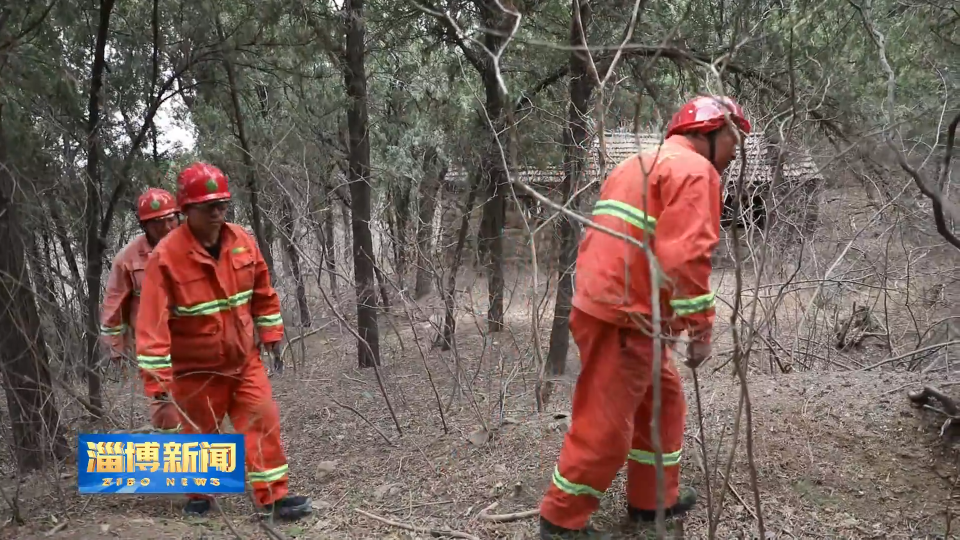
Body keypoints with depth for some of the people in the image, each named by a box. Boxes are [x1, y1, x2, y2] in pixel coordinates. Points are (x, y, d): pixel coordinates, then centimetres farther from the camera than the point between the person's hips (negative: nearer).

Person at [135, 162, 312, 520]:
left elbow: (263, 292, 7)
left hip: (244, 359, 3)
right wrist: (157, 373, -25)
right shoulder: (167, 255, -21)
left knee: (262, 421, -2)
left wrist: (271, 333, 10)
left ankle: (273, 496, 8)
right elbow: (153, 318, -23)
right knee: (199, 432, 14)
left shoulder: (242, 241, -6)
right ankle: (198, 494, 39)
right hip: (196, 368, -3)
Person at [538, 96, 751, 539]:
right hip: (624, 318, -10)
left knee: (661, 400, 22)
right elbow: (685, 256, -21)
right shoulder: (694, 169, -8)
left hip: (604, 305, 10)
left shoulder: (639, 164, 22)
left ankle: (653, 499, 34)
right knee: (605, 424, 0)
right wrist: (701, 327, -14)